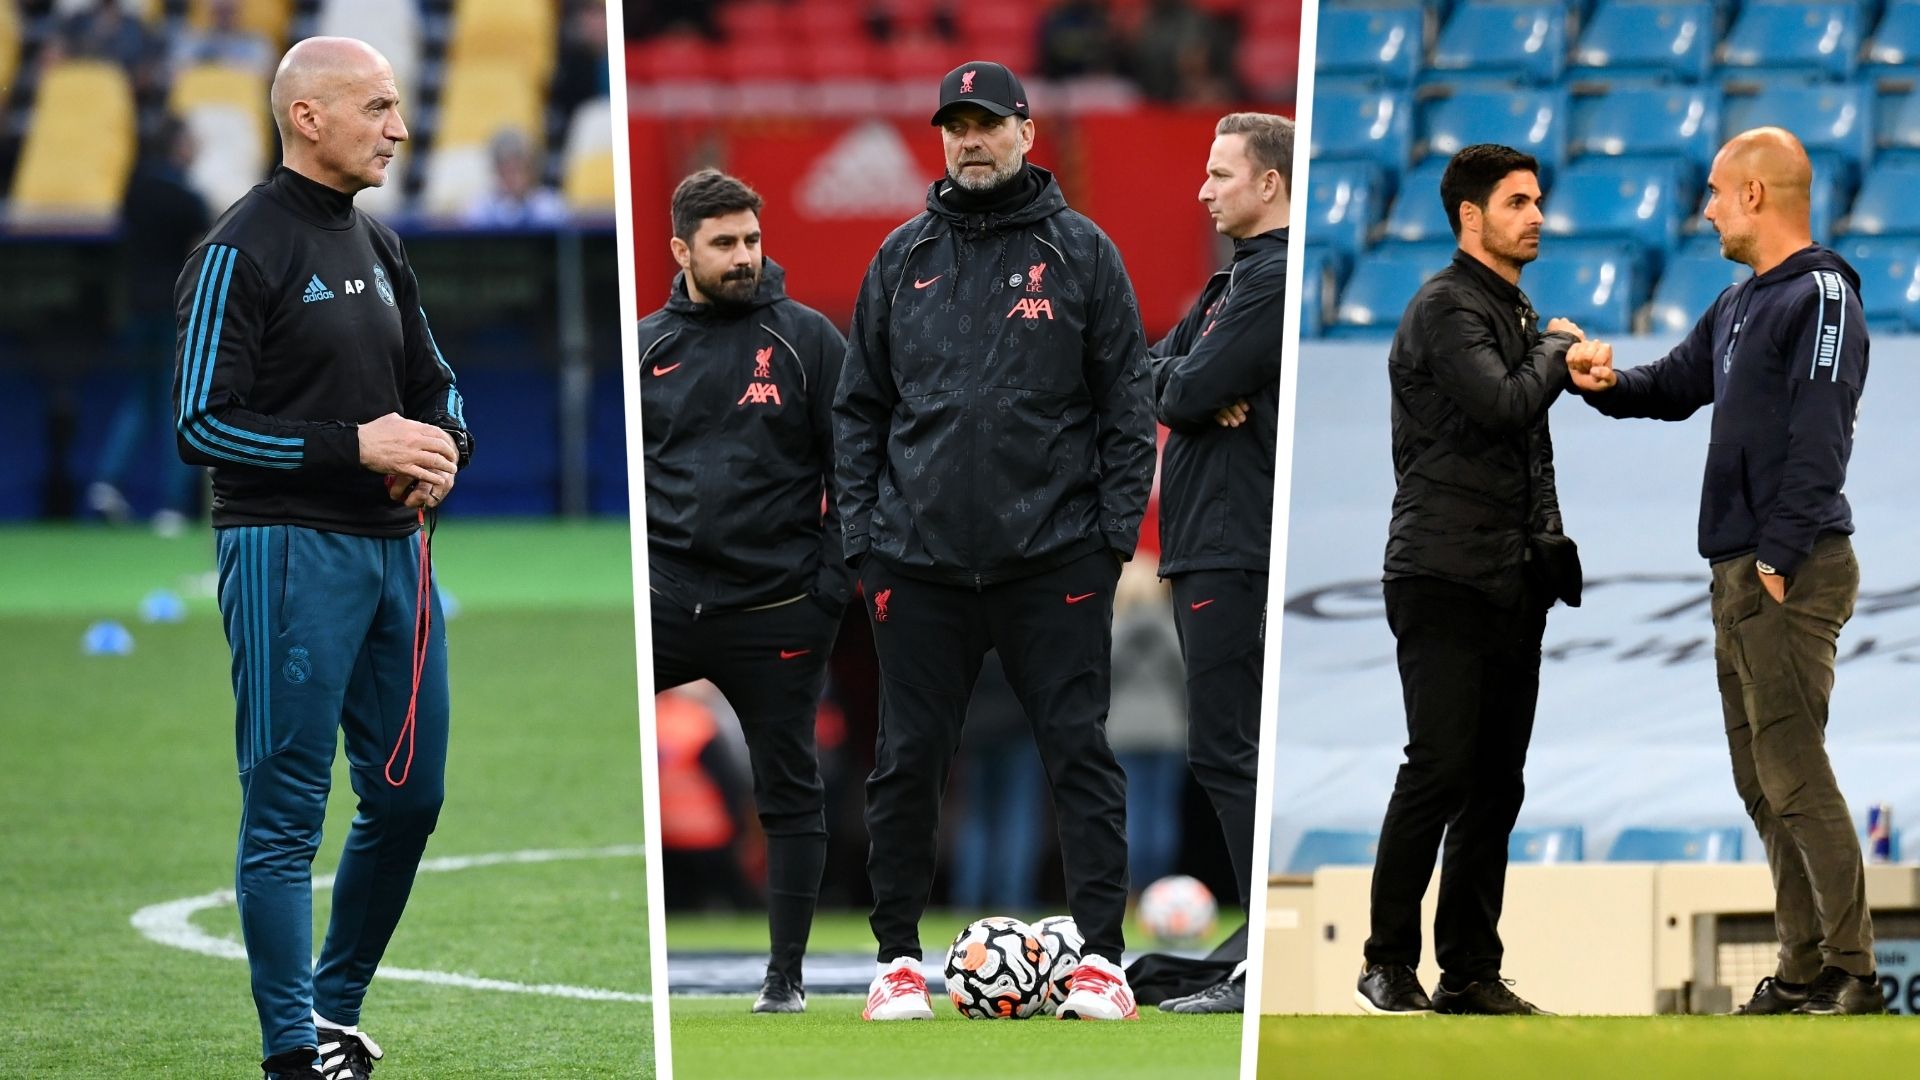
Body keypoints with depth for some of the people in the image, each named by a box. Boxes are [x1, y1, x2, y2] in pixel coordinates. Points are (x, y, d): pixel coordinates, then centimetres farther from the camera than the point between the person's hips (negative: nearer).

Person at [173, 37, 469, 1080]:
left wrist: (442, 448, 1)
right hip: (288, 552, -8)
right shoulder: (239, 253, -10)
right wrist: (355, 446, -20)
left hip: (393, 547, 8)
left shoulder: (377, 247, 15)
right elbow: (203, 424, -15)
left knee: (407, 795, 12)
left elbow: (433, 380, 24)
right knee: (286, 812, -5)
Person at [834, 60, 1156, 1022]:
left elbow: (1126, 401, 3)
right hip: (920, 558, 2)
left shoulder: (1081, 253, 4)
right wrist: (861, 530, 4)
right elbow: (860, 406, 13)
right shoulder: (902, 259, 10)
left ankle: (1101, 956, 0)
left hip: (1054, 555, -2)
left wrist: (1116, 527, -4)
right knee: (908, 760, 4)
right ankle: (898, 956, 13)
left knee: (1079, 752, -3)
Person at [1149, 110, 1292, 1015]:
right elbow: (1154, 376, 14)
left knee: (1225, 751, -11)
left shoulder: (1275, 280, -13)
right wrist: (1194, 386, -6)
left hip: (1237, 549, -10)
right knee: (1229, 752, 11)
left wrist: (1181, 384, 3)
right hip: (1210, 544, 10)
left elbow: (1188, 393, -19)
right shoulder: (1238, 277, 19)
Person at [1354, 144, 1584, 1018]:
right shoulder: (1446, 309, -8)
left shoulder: (1516, 313, 19)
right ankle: (1389, 962, -5)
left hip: (1513, 582, 8)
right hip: (1442, 577, -8)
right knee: (1441, 767, -12)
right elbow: (1505, 403, -23)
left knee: (1497, 782, 6)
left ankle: (1471, 970, 10)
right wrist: (1558, 347, -4)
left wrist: (1548, 547, 13)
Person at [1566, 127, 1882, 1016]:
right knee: (1762, 781, 10)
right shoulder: (1738, 306, 17)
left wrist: (1783, 558, -22)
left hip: (1793, 574, -10)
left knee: (1794, 775, -12)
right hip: (1738, 575, 10)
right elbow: (1677, 387, 28)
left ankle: (1852, 973, -12)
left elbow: (1820, 435, -18)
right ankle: (1804, 971, 14)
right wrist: (1607, 383, 6)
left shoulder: (1821, 296, -11)